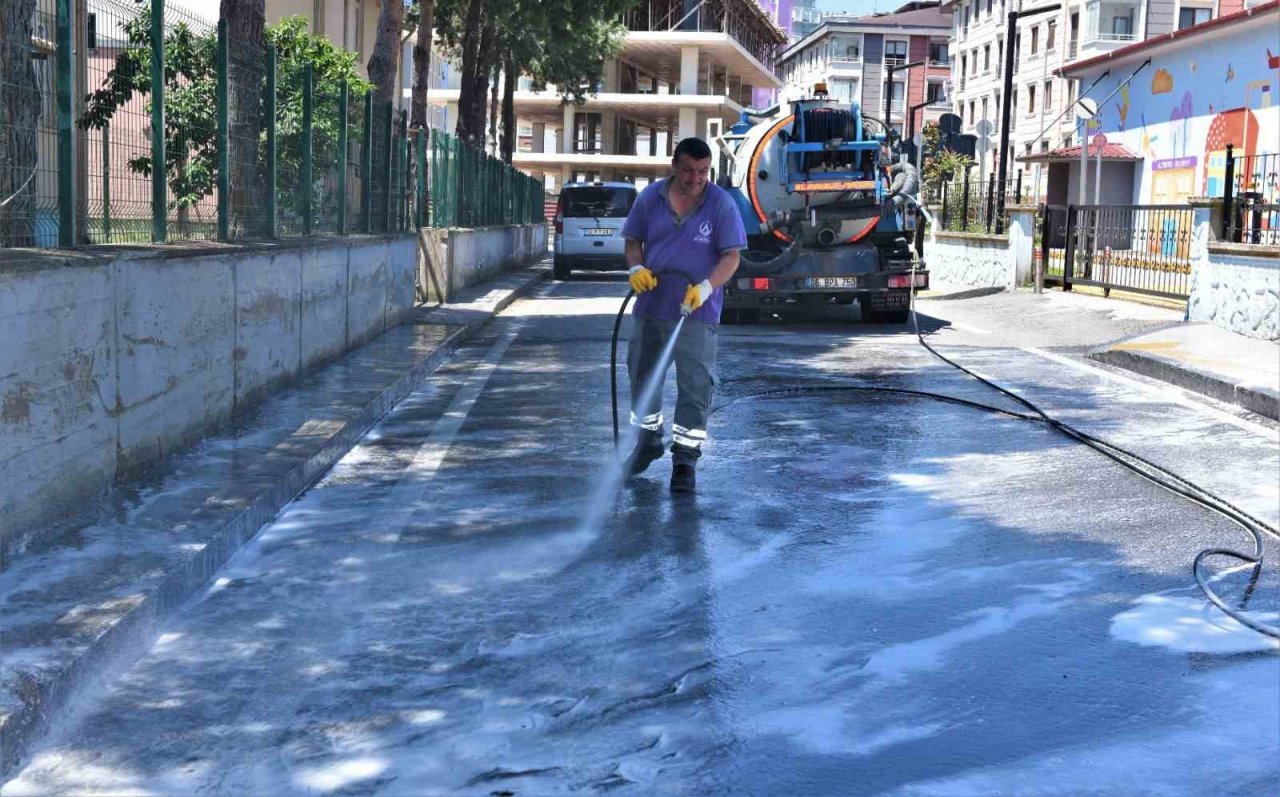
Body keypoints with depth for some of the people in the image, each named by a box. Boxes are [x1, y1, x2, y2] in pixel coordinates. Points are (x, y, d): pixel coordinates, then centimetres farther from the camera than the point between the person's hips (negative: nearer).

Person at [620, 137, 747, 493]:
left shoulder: (721, 204, -6)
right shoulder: (650, 198, 2)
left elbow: (731, 256, -7)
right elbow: (633, 241, 9)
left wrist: (706, 286, -23)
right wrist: (636, 267, -12)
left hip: (696, 313, -3)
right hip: (650, 306, 4)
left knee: (695, 385, -4)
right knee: (642, 376, 16)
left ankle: (685, 459, 4)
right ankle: (649, 441, 37)